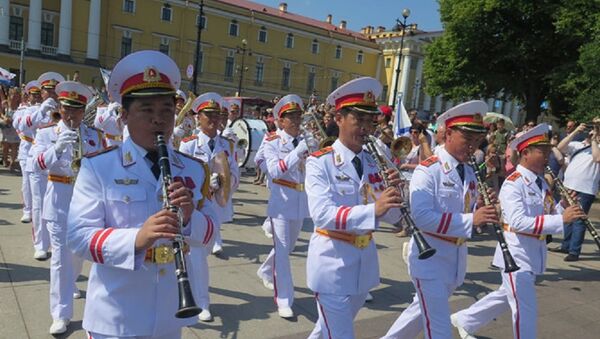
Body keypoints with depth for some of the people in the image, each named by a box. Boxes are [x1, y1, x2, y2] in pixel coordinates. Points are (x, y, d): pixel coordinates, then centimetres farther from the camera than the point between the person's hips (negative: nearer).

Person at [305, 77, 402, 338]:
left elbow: (392, 217, 1)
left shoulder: (373, 163, 4)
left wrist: (394, 192, -19)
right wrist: (373, 210, -38)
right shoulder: (319, 162, -13)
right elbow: (321, 214, -26)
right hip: (332, 263, -6)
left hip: (365, 261, 6)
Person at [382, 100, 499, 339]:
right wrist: (470, 219, -29)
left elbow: (469, 214, 14)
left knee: (424, 311, 22)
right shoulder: (427, 170, -16)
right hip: (429, 257, -8)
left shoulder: (469, 173, 9)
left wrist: (482, 212, -8)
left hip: (457, 257, 8)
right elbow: (421, 217, -27)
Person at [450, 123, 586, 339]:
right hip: (516, 254, -9)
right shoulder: (513, 183, -18)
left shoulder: (542, 183, 8)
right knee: (526, 310, -3)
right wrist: (562, 219, -32)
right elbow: (519, 222, -29)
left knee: (506, 298, 21)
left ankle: (464, 320, 39)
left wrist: (564, 207, -8)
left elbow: (551, 215, 12)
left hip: (534, 254, 9)